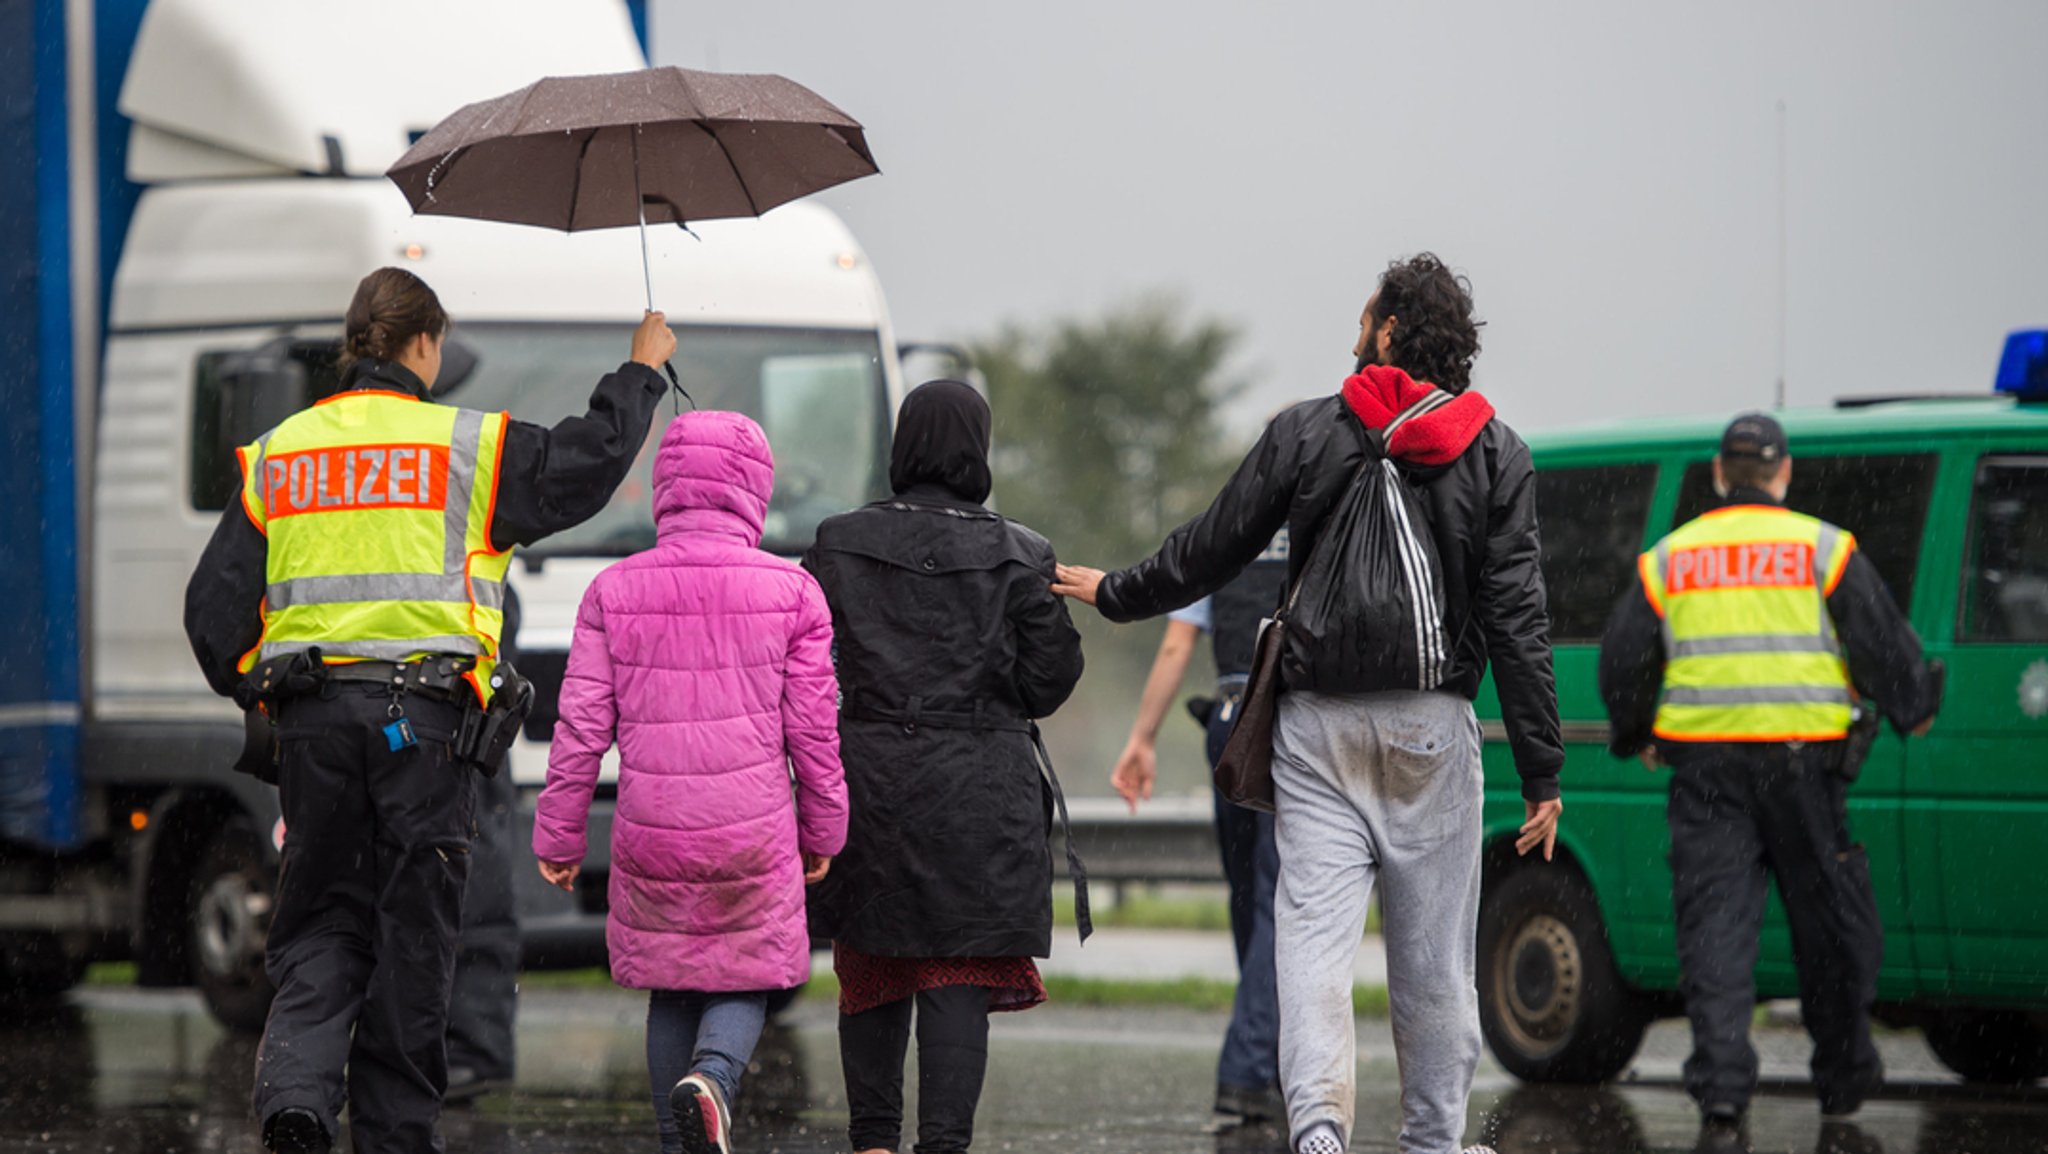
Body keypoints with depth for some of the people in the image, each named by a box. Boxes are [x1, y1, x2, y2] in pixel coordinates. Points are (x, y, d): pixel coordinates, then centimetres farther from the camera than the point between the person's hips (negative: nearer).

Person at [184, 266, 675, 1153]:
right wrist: (642, 372, 22)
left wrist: (251, 692, 23)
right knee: (411, 938, 5)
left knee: (320, 924, 9)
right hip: (422, 713, -3)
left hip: (310, 715, 3)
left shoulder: (276, 456, 10)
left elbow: (215, 605, 8)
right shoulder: (466, 447, 0)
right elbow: (588, 462, 6)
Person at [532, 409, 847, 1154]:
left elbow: (581, 729, 0)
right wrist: (822, 832, 12)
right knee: (744, 982, 8)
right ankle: (712, 1079, -21)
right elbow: (813, 728, 0)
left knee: (671, 991, 15)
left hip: (650, 836, 1)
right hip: (754, 834, -1)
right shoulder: (790, 592, -3)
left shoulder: (614, 592, 0)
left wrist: (559, 837, 8)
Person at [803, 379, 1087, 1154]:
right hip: (981, 788, -2)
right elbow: (1048, 681, -1)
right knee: (961, 975, -2)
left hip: (869, 773, 2)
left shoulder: (840, 545, 1)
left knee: (873, 967, 15)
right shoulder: (1019, 558, -3)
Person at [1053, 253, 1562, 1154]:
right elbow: (1517, 622, -3)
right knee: (1433, 954, 8)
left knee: (1314, 936, -6)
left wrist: (1114, 595, 27)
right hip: (1433, 728, 1)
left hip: (1318, 725, 0)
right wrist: (1541, 773, -1)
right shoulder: (1496, 455, 1)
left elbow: (1207, 552, 8)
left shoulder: (1305, 435, 0)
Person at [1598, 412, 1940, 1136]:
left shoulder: (1669, 559, 10)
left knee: (1714, 922, 0)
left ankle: (1720, 1082, -12)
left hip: (1704, 762, 1)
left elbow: (1623, 662, 14)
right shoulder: (1823, 549, 3)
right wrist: (1913, 711, 22)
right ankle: (1842, 1077, 18)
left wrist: (1635, 739, 31)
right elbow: (1882, 642, 5)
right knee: (1829, 921, 10)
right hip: (1800, 761, -1)